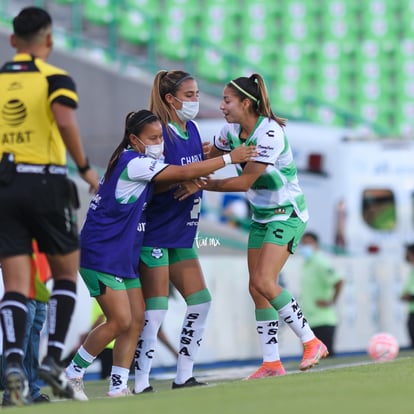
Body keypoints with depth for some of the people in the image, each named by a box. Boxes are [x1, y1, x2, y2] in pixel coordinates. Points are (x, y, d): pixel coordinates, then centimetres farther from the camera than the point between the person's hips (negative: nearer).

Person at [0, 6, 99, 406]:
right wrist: (85, 167, -11)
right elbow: (64, 119, -20)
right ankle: (53, 358, 2)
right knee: (66, 273, 13)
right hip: (45, 182, -3)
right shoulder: (55, 79, -2)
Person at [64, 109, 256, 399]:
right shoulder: (133, 163, -17)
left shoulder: (137, 163, 13)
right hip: (101, 254, -10)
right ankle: (72, 374, 1)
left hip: (124, 255, 10)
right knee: (120, 321, -12)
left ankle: (118, 387, 4)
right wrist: (230, 158, -12)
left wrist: (189, 180, -8)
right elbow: (186, 172, -18)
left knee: (136, 320, 3)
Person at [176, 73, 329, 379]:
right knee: (256, 288, 1)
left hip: (287, 214, -8)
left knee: (264, 282, -20)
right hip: (261, 216, 8)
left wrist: (201, 185, -22)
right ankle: (272, 363, 6)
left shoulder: (270, 133, -24)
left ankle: (312, 343, -10)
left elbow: (245, 181, -26)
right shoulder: (232, 130, -1)